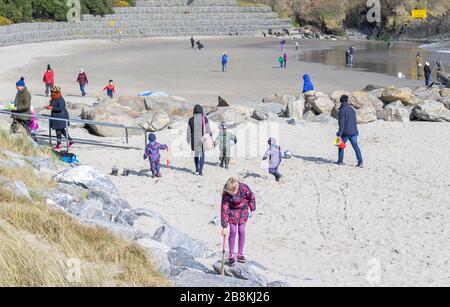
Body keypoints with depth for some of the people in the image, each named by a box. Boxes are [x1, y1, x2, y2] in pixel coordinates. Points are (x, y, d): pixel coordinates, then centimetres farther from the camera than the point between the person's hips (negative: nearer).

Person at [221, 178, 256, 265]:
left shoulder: (244, 188, -29)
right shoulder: (225, 194, -29)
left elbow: (251, 197, -9)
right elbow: (224, 210, -27)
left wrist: (252, 209, 1)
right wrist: (224, 226, -26)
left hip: (243, 210, 1)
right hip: (232, 211, -1)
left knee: (241, 231, 1)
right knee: (233, 231, -8)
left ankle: (240, 254, 12)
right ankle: (231, 255, 1)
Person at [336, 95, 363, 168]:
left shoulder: (342, 110, -12)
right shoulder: (352, 109, 12)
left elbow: (342, 123, -18)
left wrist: (339, 134, -19)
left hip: (345, 132, -5)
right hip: (353, 131, 6)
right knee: (355, 146, 1)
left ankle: (340, 161, 21)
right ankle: (360, 162, -11)